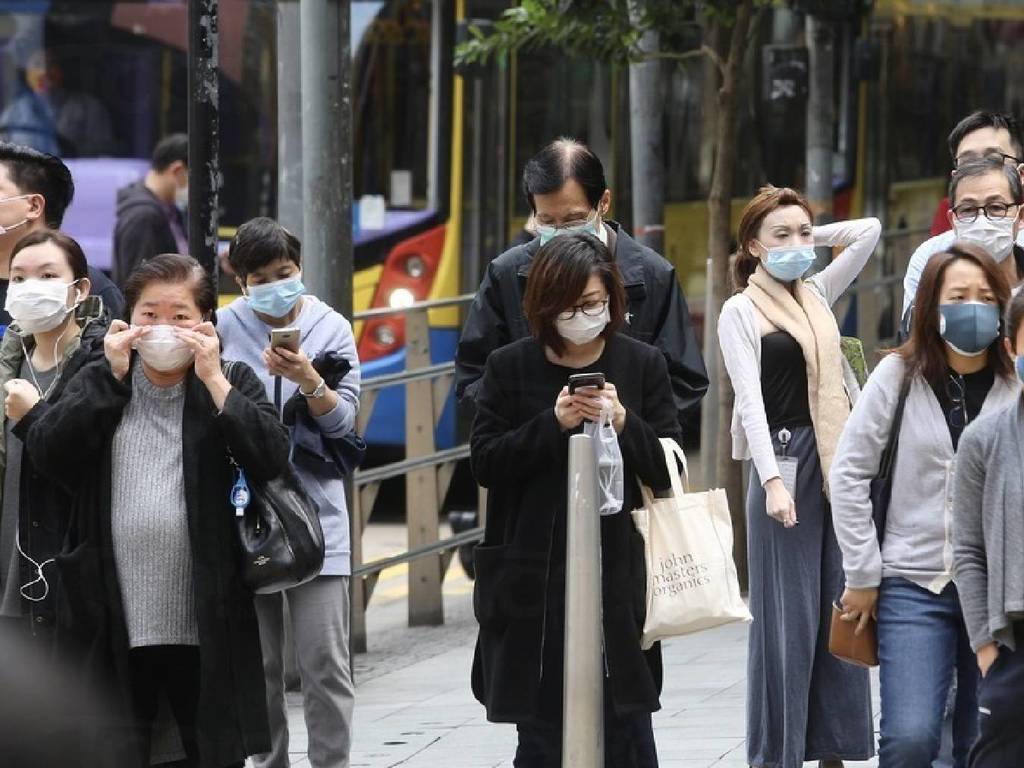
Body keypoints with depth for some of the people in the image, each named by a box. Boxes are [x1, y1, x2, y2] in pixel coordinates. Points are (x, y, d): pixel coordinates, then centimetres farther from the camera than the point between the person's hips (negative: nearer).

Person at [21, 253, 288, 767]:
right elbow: (44, 454, -6)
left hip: (206, 623, 0)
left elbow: (271, 459, -10)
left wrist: (213, 379, -12)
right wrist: (112, 377, -9)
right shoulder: (98, 384, 10)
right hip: (113, 623, 1)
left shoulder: (232, 384, 6)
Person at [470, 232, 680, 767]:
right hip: (534, 578, 0)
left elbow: (671, 469, 3)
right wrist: (553, 423, -14)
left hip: (619, 576, 0)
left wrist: (624, 423, -15)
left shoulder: (642, 365, 4)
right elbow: (484, 463, -1)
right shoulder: (511, 367, 4)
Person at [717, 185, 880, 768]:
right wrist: (772, 480, -19)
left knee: (839, 609, 5)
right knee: (787, 615, -4)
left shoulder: (818, 297, 14)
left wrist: (813, 236, 12)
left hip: (838, 463, 5)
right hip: (785, 461, -5)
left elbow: (869, 232, 20)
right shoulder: (741, 312, -1)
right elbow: (751, 399, -10)